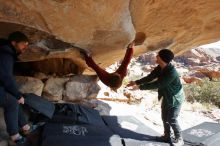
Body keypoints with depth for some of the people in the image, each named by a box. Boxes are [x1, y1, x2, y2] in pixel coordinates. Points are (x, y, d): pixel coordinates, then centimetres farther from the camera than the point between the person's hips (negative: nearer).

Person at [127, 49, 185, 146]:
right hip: (167, 97, 8)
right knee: (164, 118, 17)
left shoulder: (171, 73, -36)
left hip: (175, 98, -8)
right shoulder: (160, 68, -10)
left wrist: (139, 87, -29)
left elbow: (156, 84, -33)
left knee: (172, 120, 0)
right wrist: (136, 82, -11)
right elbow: (150, 77, -2)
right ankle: (167, 136, 36)